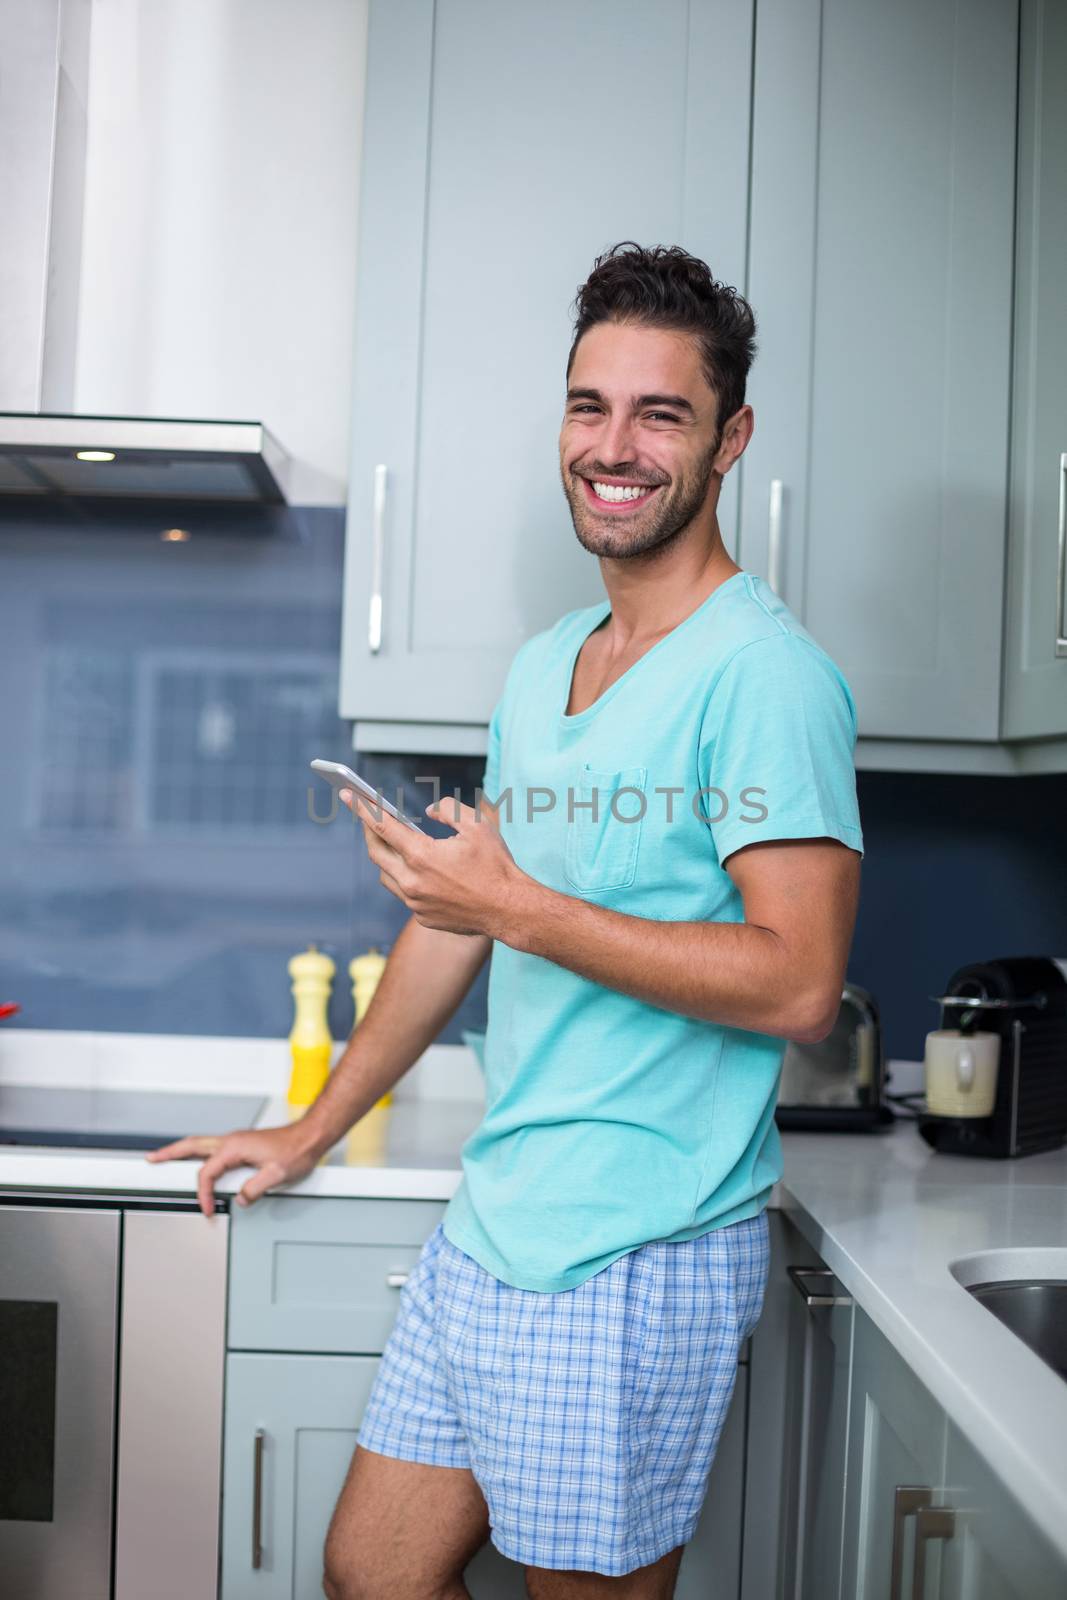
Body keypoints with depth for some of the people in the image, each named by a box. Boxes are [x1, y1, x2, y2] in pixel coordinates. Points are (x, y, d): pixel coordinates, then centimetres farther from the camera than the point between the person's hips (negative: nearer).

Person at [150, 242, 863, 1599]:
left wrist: (525, 911, -21)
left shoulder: (763, 673, -13)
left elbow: (800, 985, -20)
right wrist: (312, 1130, 21)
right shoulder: (542, 667, 12)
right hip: (490, 1224, 8)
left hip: (638, 1255, -8)